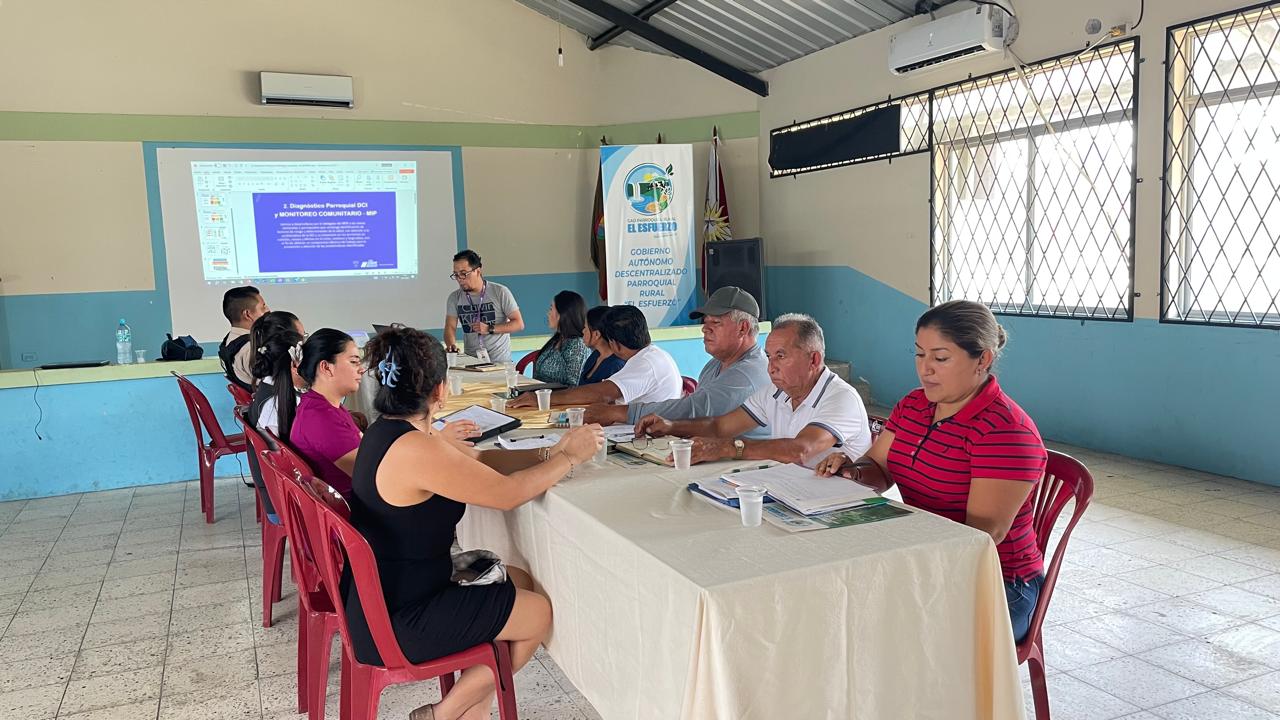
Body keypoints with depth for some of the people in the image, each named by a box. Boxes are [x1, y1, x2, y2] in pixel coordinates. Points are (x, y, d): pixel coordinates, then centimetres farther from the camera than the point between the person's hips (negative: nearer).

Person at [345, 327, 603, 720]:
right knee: (541, 613, 4)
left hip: (380, 594, 10)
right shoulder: (416, 450, -29)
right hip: (394, 623, -10)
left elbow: (480, 459, 8)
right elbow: (509, 493, -22)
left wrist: (549, 453, 0)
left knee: (520, 581, 19)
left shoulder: (389, 430, 2)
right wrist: (569, 458, -8)